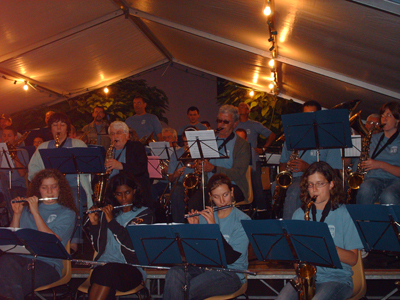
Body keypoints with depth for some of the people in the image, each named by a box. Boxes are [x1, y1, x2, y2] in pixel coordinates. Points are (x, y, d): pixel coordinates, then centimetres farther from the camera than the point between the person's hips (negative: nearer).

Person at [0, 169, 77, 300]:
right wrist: (17, 214, 2)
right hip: (21, 257, 4)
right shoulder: (27, 208, 19)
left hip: (47, 262, -4)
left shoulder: (67, 214, 8)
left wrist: (35, 213, -8)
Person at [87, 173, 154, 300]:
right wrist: (94, 224, 2)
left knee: (108, 271, -35)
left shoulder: (145, 214, 4)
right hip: (104, 264, 2)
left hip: (131, 269, -2)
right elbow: (98, 247, 17)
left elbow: (133, 246, -11)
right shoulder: (107, 213, 17)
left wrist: (111, 221, -10)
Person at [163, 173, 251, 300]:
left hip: (231, 273, -4)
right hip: (203, 267, 5)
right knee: (173, 274, -27)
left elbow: (230, 258, -16)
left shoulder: (243, 220, -5)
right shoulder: (204, 215, 9)